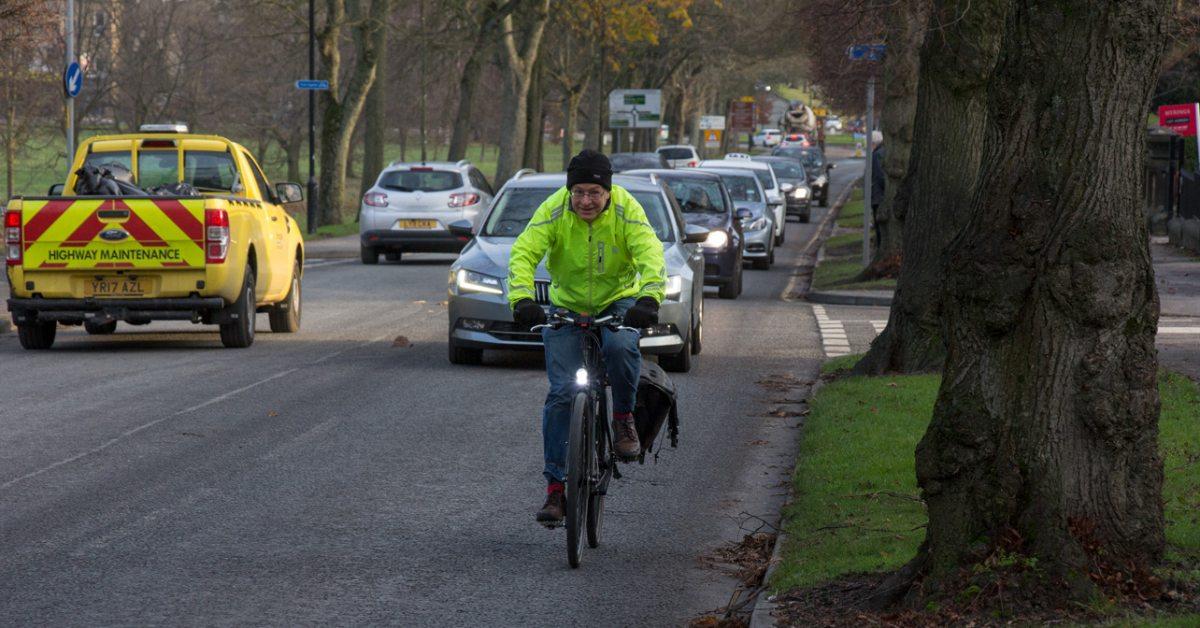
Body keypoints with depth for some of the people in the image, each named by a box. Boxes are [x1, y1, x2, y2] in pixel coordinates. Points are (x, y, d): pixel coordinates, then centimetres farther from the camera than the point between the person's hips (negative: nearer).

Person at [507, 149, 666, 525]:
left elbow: (650, 254, -30)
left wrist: (649, 298, -48)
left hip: (618, 300, -1)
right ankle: (555, 487, -4)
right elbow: (523, 253, -27)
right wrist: (521, 299, -45)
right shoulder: (554, 211, -18)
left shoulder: (626, 210, -19)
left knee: (621, 346, -34)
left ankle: (624, 417, -6)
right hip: (567, 305, 1)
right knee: (562, 392, -10)